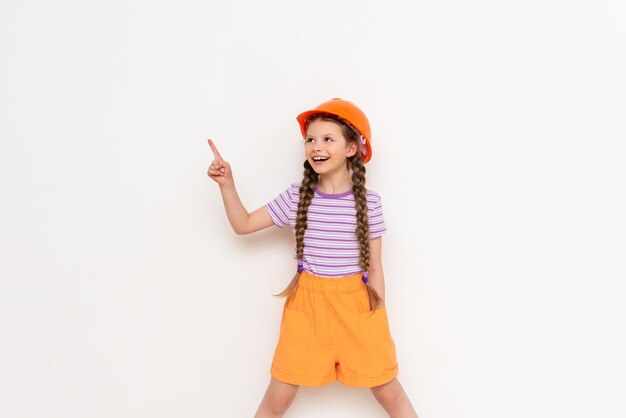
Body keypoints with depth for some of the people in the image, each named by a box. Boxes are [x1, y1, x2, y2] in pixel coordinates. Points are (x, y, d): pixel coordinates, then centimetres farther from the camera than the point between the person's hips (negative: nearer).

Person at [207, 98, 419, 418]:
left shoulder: (369, 202, -7)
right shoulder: (296, 196, -3)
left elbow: (375, 268, 0)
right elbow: (243, 225, 5)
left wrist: (381, 323, 3)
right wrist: (227, 184, -8)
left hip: (357, 303, -1)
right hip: (306, 304, 1)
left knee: (388, 392, 10)